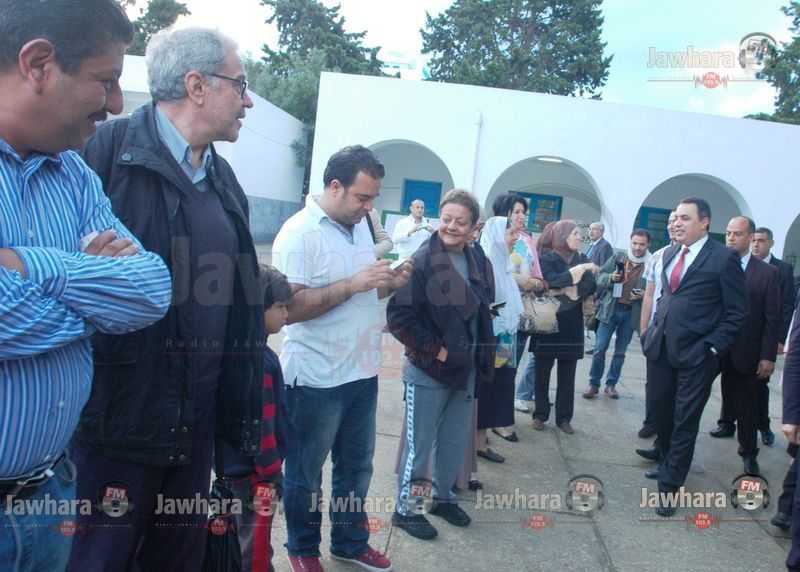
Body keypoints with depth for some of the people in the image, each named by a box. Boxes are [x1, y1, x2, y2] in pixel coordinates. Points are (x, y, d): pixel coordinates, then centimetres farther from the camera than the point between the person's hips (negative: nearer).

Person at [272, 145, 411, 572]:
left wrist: (390, 283, -3)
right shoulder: (299, 232, -16)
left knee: (356, 466, 19)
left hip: (363, 372, 7)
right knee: (306, 473, 12)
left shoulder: (360, 225, 8)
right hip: (317, 378, -7)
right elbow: (289, 307, -23)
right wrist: (354, 284, -26)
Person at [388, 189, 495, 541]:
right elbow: (400, 316, -17)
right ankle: (405, 508, 24)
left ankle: (442, 496, 39)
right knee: (419, 444, 7)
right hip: (427, 370, -6)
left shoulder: (478, 263, 4)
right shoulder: (422, 261, -15)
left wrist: (481, 355, 8)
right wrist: (435, 350, -16)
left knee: (456, 441, 18)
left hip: (466, 369, 6)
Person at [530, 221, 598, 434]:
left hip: (572, 324, 4)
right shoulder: (546, 259, -4)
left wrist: (566, 289, -16)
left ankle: (564, 417, 13)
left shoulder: (581, 259, 8)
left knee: (568, 373, 6)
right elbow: (554, 281, -21)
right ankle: (540, 415, 13)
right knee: (543, 371, 3)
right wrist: (582, 268, -19)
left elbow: (591, 287, -4)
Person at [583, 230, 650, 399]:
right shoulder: (617, 258, 1)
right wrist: (610, 278, -15)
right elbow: (599, 279, 5)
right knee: (600, 348, -1)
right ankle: (593, 384, 11)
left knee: (620, 352, 12)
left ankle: (611, 384, 26)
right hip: (611, 309, 0)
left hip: (631, 313, 0)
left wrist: (644, 295, -15)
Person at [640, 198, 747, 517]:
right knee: (660, 412, 15)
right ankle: (669, 463, 38)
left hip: (696, 354, -6)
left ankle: (669, 485, 11)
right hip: (661, 347, 6)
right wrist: (655, 329, 12)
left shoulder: (724, 258, -8)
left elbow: (737, 312, -7)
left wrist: (712, 346, -13)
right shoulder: (669, 254, 11)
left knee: (685, 422, 2)